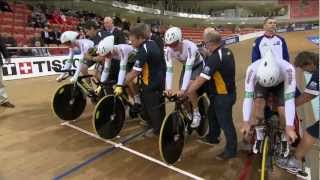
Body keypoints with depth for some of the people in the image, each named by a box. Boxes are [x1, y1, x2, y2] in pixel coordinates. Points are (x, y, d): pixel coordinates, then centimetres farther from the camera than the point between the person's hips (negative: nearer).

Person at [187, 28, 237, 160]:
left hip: (223, 96, -10)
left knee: (225, 122, 5)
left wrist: (186, 93, -19)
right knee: (212, 114, 24)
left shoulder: (214, 58, -27)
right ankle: (213, 137, 43)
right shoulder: (226, 52, 3)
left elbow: (201, 80, -28)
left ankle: (231, 150, 22)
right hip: (227, 91, 10)